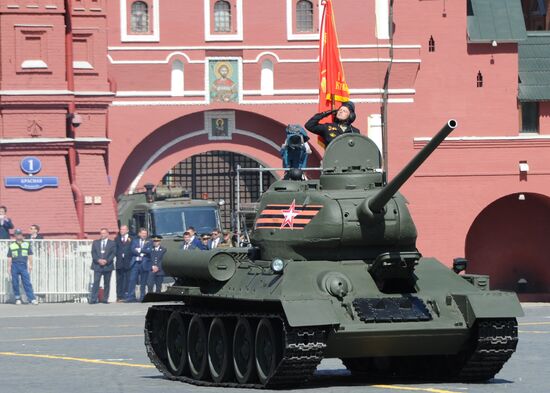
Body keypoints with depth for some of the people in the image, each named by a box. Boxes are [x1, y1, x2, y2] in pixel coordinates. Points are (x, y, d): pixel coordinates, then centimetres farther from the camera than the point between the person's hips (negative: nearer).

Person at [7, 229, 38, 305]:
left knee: (27, 283, -7)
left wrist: (30, 265, 2)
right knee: (15, 283, 0)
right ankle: (17, 298, 10)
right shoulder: (12, 245, 11)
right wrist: (9, 267, 3)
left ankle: (32, 299, -13)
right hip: (15, 265, 1)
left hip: (24, 265, -1)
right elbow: (9, 257, 10)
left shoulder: (27, 244, 13)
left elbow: (30, 255, 11)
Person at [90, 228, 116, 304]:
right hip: (97, 266, 0)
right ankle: (93, 299, -11)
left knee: (107, 283, 3)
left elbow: (113, 254, -1)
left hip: (108, 266, 0)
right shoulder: (95, 242, 13)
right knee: (96, 282, -8)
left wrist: (106, 261, -15)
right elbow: (93, 253, 5)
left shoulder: (112, 243, 8)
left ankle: (105, 299, 8)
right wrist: (98, 260, -12)